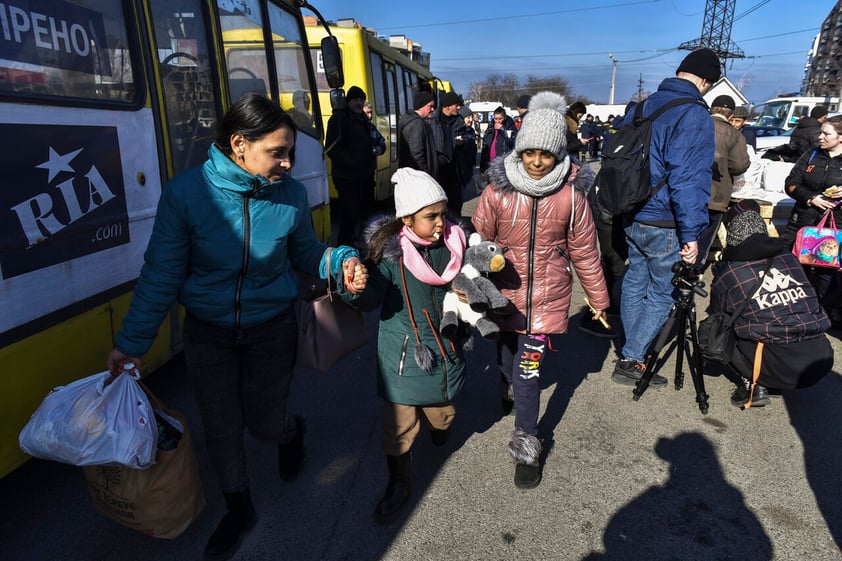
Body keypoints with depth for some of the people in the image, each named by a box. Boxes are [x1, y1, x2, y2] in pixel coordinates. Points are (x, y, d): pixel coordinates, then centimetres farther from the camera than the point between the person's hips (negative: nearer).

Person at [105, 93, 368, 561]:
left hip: (271, 330, 0)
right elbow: (161, 274, -11)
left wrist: (341, 263, -20)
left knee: (264, 422, 10)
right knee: (221, 427, 13)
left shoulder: (291, 194, -14)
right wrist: (131, 342, -8)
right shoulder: (186, 192, -19)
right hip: (207, 334, 1)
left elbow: (306, 254, 1)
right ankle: (239, 508, 41)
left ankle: (292, 433, 51)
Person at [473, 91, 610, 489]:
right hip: (505, 292, 2)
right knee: (507, 356, 19)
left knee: (529, 369, -4)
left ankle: (526, 446, 13)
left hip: (548, 296, -1)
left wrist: (597, 298, 8)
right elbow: (479, 241, -1)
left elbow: (584, 250, 1)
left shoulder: (572, 194, -8)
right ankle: (511, 389, 55)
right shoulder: (498, 190, -8)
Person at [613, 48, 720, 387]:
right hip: (665, 225, -7)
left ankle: (633, 351, 30)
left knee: (635, 283, 17)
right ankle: (631, 361, 12)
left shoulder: (643, 107, 8)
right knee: (662, 294, 7)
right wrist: (691, 233, -19)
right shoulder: (695, 115, -15)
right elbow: (689, 179, -22)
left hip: (632, 218, 7)